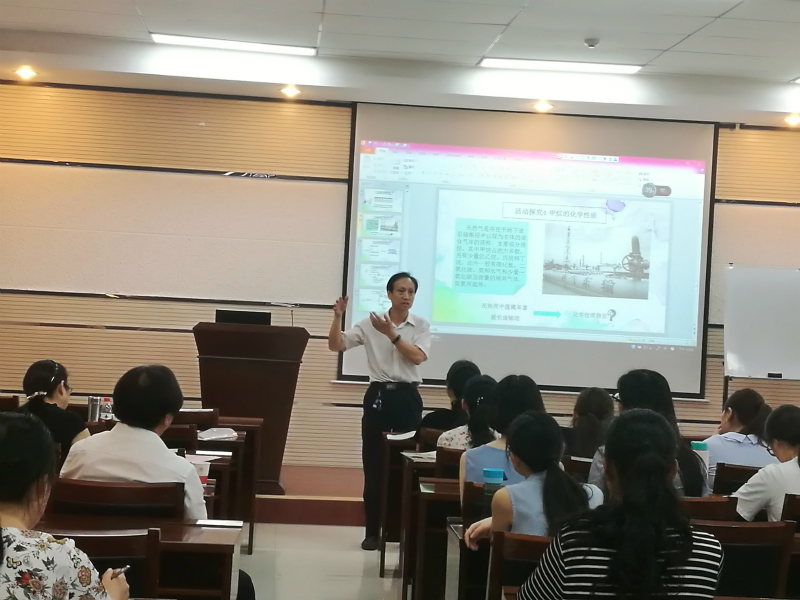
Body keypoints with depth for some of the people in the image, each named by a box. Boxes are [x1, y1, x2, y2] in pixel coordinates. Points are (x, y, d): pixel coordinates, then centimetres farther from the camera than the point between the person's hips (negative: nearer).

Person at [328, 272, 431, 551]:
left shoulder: (421, 326, 2)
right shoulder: (370, 323, 1)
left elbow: (417, 357, -13)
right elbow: (336, 345, -3)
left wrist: (391, 333, -20)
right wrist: (337, 317, -18)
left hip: (407, 397, 0)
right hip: (378, 395, 0)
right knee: (373, 466, 2)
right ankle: (372, 532, 10)